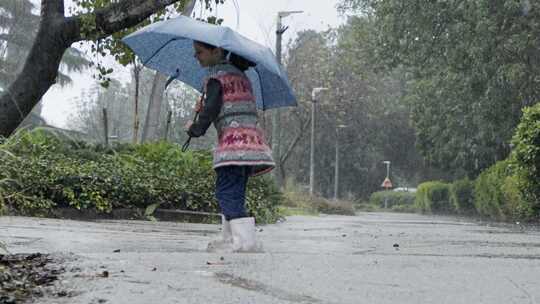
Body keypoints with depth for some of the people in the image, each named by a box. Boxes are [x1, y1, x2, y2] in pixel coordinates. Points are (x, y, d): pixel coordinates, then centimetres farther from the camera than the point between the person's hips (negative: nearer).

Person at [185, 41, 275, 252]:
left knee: (227, 191, -12)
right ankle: (230, 238, 14)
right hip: (252, 137, 9)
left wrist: (196, 129, 1)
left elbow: (211, 108, -12)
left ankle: (244, 239, -21)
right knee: (234, 192, 12)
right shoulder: (239, 73, 23)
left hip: (234, 137, -9)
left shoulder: (216, 76, -3)